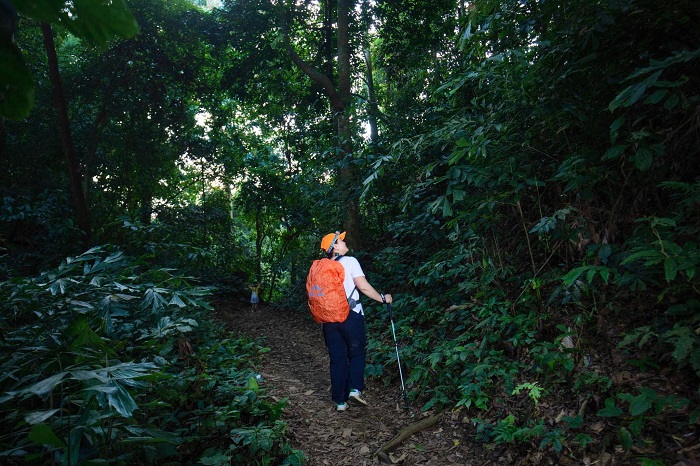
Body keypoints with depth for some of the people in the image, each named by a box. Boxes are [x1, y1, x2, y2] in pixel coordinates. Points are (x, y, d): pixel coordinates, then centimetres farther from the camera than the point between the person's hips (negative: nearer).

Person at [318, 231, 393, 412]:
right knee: (357, 353, 13)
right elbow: (363, 287, -11)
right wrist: (383, 298, 0)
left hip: (329, 319, 4)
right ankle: (355, 389, -2)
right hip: (351, 316, -4)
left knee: (337, 359, 10)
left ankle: (340, 401, 14)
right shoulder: (349, 262, -6)